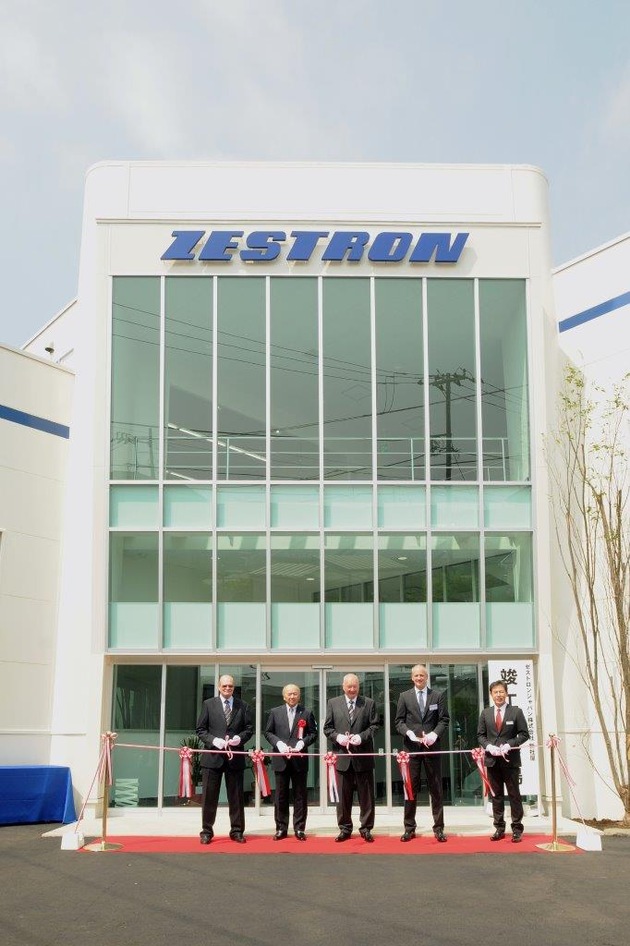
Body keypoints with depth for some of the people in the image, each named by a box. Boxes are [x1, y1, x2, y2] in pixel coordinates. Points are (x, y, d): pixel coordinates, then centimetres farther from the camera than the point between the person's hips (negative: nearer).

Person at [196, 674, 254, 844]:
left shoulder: (243, 706, 7)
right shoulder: (208, 704, 4)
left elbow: (249, 728, 8)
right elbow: (201, 729, 3)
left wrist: (240, 738, -12)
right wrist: (213, 740, -13)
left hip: (235, 757, 1)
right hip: (213, 756, -1)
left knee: (236, 796, 7)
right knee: (209, 796, 3)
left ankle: (237, 831, 16)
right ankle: (206, 831, 13)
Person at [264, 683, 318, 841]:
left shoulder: (306, 713, 4)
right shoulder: (275, 712, 7)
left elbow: (313, 733, 4)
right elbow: (268, 732, 7)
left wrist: (302, 743, -13)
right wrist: (279, 744, -9)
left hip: (299, 759, -1)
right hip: (281, 759, 1)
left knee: (300, 795, 3)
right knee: (280, 795, 5)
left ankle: (299, 828, 10)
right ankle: (281, 828, 12)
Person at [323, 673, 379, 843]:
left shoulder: (369, 703, 5)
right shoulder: (333, 703, 8)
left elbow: (374, 726, 1)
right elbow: (327, 727, 7)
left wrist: (361, 737, -15)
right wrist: (338, 737, -11)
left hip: (363, 756, -1)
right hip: (342, 756, 1)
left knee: (366, 795, 4)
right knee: (343, 795, 6)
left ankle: (366, 828, 13)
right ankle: (345, 828, 15)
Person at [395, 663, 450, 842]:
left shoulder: (438, 695, 7)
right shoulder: (404, 696, 8)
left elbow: (444, 719, 3)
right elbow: (399, 721, 5)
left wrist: (434, 734, -14)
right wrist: (409, 733, -14)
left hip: (432, 746, 0)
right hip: (411, 747, 0)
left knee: (436, 788, 3)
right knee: (410, 787, 2)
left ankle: (438, 828, 9)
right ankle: (409, 828, 8)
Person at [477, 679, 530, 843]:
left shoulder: (516, 711, 0)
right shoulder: (485, 713, 10)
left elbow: (524, 734, -2)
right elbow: (481, 735, 10)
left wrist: (509, 745, -15)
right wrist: (489, 746, -9)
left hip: (510, 760, -3)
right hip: (492, 760, 3)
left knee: (514, 795, 2)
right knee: (496, 795, 8)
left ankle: (517, 829, 8)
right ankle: (499, 828, 14)